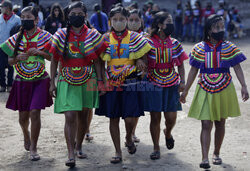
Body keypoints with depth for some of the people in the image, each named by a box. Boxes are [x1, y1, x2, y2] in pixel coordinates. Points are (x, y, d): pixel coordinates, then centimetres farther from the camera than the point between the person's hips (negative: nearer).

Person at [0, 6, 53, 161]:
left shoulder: (44, 36, -2)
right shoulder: (16, 38, 4)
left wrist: (40, 52, -16)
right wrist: (18, 58, -14)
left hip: (40, 80, -3)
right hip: (22, 81, 3)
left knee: (35, 113, -12)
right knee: (23, 116, 9)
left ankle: (33, 147, 1)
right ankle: (26, 135, 43)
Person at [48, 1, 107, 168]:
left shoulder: (93, 35, 4)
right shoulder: (61, 35, 3)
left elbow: (96, 61, 7)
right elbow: (54, 60, 7)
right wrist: (52, 82, 3)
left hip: (87, 81, 2)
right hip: (67, 81, -1)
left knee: (83, 116, 12)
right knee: (70, 117, -12)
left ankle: (79, 146, 33)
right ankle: (71, 154, -11)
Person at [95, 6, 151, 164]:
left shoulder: (133, 37, 3)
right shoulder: (106, 38, 5)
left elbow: (144, 53, 13)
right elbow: (100, 61, 8)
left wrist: (139, 60, -8)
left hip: (130, 83, -1)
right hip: (111, 83, 1)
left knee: (130, 118, -9)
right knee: (113, 118, 4)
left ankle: (129, 138, 25)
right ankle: (118, 152, 15)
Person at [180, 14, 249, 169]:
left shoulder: (229, 47, 0)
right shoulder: (199, 48, 0)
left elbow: (237, 68, -4)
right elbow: (193, 71, 5)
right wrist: (185, 91, 6)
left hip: (224, 90, 1)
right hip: (205, 91, -1)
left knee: (220, 124, 11)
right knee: (206, 125, -8)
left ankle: (216, 154, 29)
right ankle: (205, 159, -12)